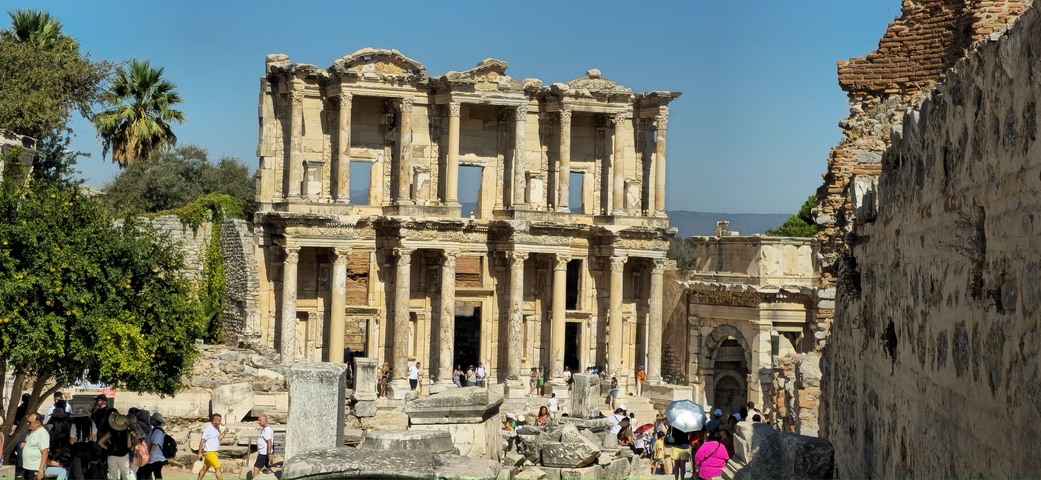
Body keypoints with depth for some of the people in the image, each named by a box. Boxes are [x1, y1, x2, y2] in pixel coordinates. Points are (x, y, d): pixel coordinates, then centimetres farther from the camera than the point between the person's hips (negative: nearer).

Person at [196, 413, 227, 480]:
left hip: (214, 452, 9)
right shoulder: (208, 429, -16)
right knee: (218, 468, -11)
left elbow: (219, 438, 15)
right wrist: (200, 453, -18)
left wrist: (224, 432, 0)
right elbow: (202, 441, -17)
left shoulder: (216, 428, 11)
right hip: (209, 452, -9)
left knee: (205, 468, 15)